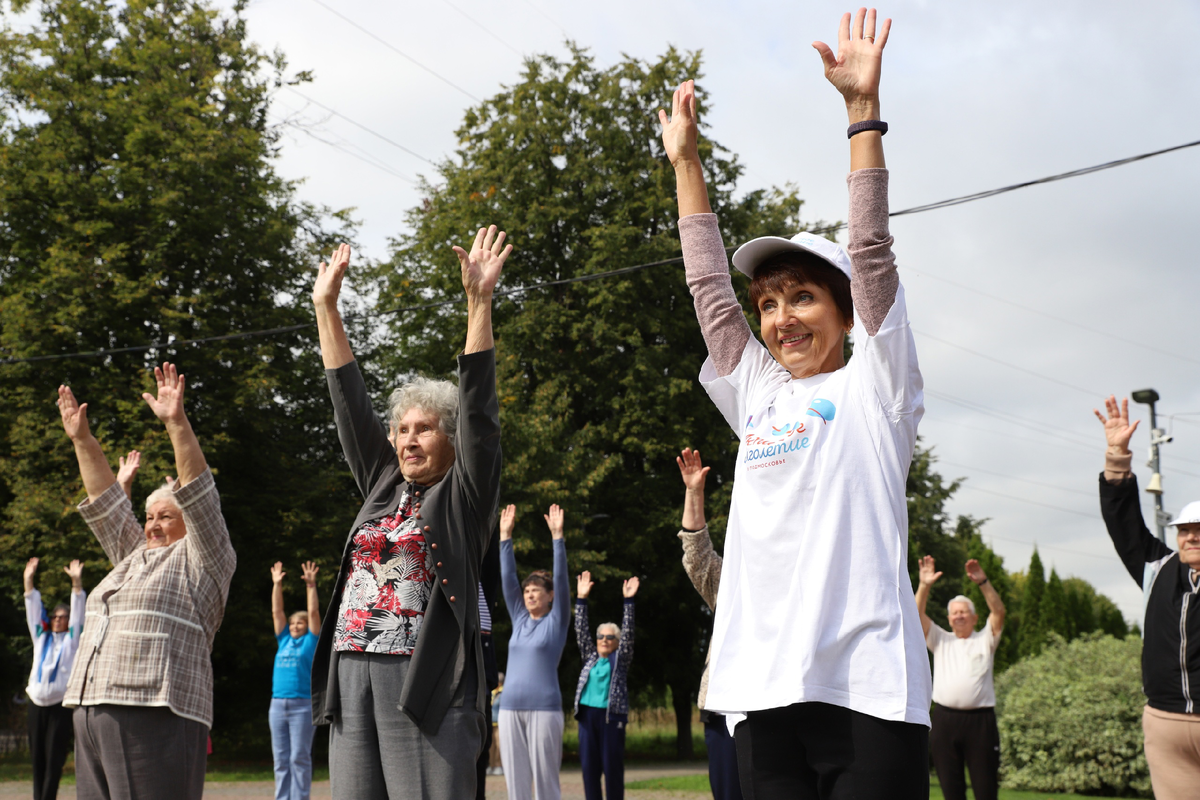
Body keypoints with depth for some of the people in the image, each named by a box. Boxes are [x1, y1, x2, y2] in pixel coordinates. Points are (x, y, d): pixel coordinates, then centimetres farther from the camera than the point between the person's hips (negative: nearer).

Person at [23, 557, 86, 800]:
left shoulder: (72, 639, 7)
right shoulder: (41, 637, 17)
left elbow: (78, 611, -3)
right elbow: (33, 611, 10)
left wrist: (77, 582, -14)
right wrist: (28, 581, 1)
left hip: (60, 703, -4)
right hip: (36, 702, 4)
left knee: (54, 758, -6)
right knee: (36, 757, 2)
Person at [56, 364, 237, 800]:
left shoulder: (200, 560, 5)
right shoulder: (132, 556, 26)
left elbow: (198, 496, -6)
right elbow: (107, 502, 26)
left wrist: (177, 424, -14)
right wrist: (81, 440, 22)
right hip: (92, 712, 8)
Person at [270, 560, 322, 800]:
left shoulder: (310, 641, 6)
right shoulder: (284, 641, 17)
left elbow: (314, 612, -1)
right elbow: (276, 611, 18)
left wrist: (311, 585, -1)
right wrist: (277, 585, 15)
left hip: (302, 704, -5)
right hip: (278, 704, 5)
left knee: (299, 758, -5)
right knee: (281, 759, 5)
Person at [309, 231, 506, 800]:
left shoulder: (464, 495, 5)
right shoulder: (383, 486, 19)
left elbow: (477, 408, -5)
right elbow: (350, 401, 19)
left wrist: (479, 301, -11)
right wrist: (326, 306, 19)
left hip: (426, 682, -6)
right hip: (350, 673, 6)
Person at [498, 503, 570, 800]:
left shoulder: (556, 621, 4)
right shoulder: (519, 620, 15)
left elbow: (561, 579, -5)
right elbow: (507, 579, 13)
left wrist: (557, 536, -10)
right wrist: (505, 535, 9)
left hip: (544, 709, -5)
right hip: (510, 709, 5)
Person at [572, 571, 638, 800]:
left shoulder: (621, 659, 8)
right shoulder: (590, 657, 16)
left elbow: (628, 632, -1)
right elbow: (581, 631, 11)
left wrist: (628, 600, -9)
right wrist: (581, 599, 3)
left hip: (612, 715, -4)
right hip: (587, 714, 4)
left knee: (613, 767, -3)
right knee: (589, 766, 2)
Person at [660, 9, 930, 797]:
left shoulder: (873, 387, 7)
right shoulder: (757, 397, 18)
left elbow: (872, 254, -1)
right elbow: (710, 287, 22)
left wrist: (863, 108, -3)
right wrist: (685, 158, 24)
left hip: (866, 688, -5)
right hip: (768, 688, 5)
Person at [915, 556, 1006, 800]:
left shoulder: (985, 640, 12)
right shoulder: (940, 640, 17)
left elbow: (998, 611, -3)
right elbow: (918, 615, 5)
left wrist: (983, 582, -16)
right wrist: (924, 586, -10)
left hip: (980, 718, -2)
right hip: (944, 718, 2)